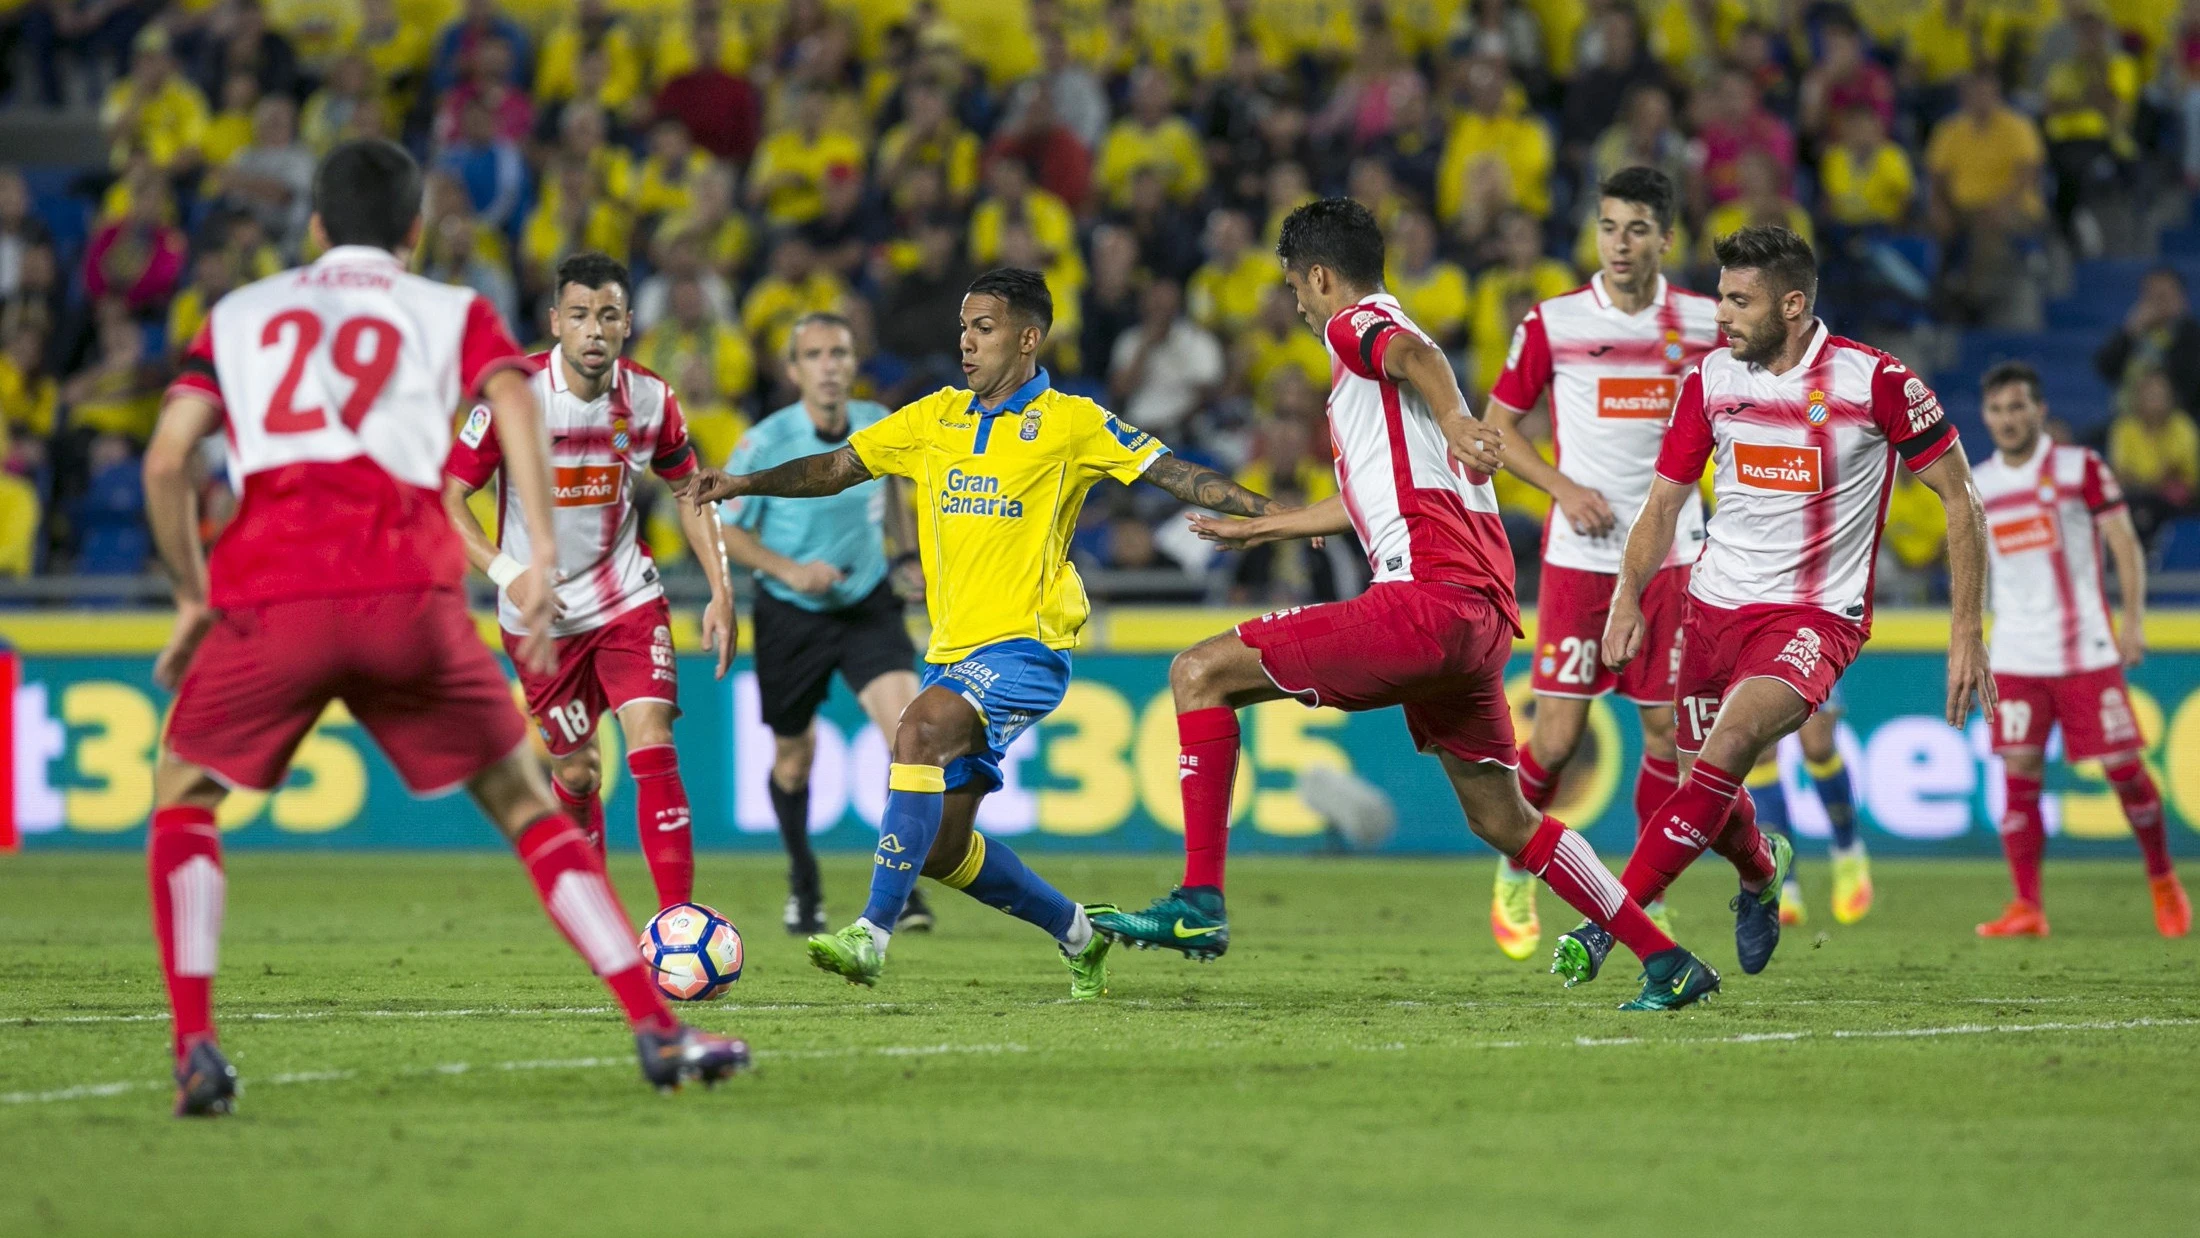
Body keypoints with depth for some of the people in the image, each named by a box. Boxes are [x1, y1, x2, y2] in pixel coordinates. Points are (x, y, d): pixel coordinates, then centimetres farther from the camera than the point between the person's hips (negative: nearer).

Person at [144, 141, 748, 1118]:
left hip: (269, 596, 0)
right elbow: (514, 406, 0)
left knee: (183, 799, 19)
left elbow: (166, 459, 12)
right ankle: (656, 1029, 5)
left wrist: (193, 597, 22)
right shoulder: (452, 313, 20)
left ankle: (195, 1050, 0)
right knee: (525, 805, 14)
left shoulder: (238, 314, 24)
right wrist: (542, 568, -9)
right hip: (408, 593, 0)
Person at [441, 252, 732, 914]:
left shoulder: (650, 399, -7)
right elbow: (447, 497, -12)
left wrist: (720, 591, 4)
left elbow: (688, 488, 10)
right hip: (540, 611, -1)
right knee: (577, 772, 6)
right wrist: (506, 573, -26)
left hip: (628, 598, 2)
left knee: (653, 745, -16)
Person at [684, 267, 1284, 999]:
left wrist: (1269, 511, -16)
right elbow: (838, 468, 13)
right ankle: (1077, 932, 29)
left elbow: (1172, 473, -5)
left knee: (919, 731, -32)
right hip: (953, 650, 7)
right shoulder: (936, 418, 12)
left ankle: (874, 933, -33)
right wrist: (745, 484, -1)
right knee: (942, 847, 7)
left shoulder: (1069, 423, -2)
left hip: (1025, 645, -7)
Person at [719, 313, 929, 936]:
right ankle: (803, 884, 38)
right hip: (790, 615, -1)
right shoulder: (765, 443, -16)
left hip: (868, 604, 1)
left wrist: (910, 552, 16)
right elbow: (724, 529, -8)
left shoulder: (879, 426, -5)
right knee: (794, 755, 12)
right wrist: (788, 569, -21)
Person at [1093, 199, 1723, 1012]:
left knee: (1200, 674, -7)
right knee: (1502, 821, 18)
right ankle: (1667, 962, 17)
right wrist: (1257, 529, 57)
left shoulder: (1355, 324, 4)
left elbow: (1413, 353, -23)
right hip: (1486, 616, 9)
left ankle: (1199, 903, -16)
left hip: (1427, 598, -9)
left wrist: (1453, 418, -45)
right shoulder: (1388, 336, 31)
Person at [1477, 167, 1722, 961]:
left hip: (1671, 558, 2)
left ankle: (1650, 894, 15)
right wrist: (1565, 488, -9)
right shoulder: (1552, 324, -2)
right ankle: (1516, 872, 19)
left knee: (1668, 731, 1)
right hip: (1579, 558, -2)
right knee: (1558, 737, -6)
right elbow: (1497, 426, 5)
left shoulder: (1705, 325, 3)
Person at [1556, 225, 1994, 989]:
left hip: (1816, 615, -5)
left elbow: (1957, 495, -5)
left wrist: (1967, 633, -8)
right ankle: (1762, 871, 44)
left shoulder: (1874, 381, -12)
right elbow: (1664, 498, 10)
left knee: (1728, 746, -28)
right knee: (1707, 786, 7)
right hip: (1715, 604, 5)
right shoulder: (1712, 377, 0)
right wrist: (1627, 598, -6)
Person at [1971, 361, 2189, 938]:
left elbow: (2125, 546, -2)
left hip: (2086, 649, -2)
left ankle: (2162, 879, 20)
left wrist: (2133, 619, -13)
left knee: (2124, 769, -2)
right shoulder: (1975, 486, 8)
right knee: (2019, 775, -8)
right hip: (2014, 660, 2)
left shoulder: (2081, 468, -2)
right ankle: (2027, 907, -5)